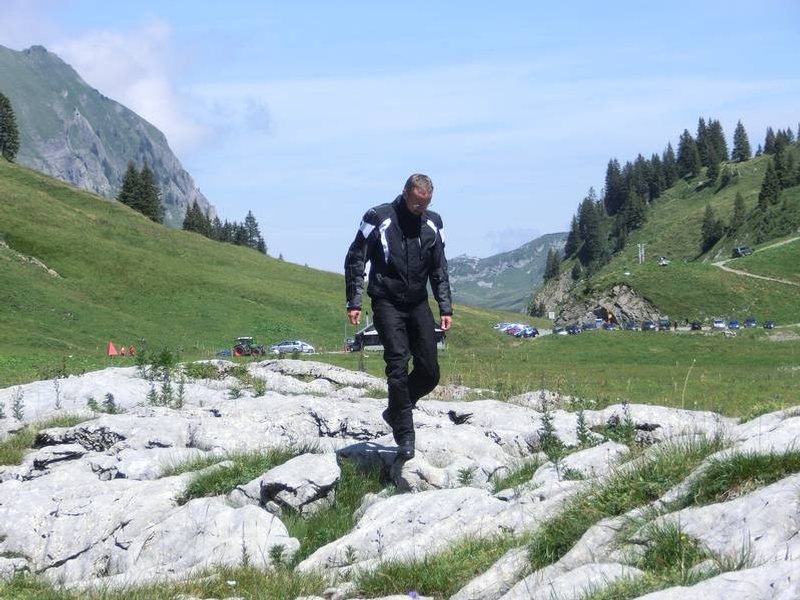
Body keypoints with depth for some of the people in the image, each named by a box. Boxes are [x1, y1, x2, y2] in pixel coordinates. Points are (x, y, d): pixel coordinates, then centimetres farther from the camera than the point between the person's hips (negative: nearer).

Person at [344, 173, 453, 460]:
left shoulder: (432, 224, 5)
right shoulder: (378, 219, -8)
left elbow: (439, 270, 13)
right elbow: (355, 261, -3)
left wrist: (445, 308, 8)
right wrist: (354, 303, -7)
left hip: (418, 304, 5)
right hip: (388, 304, -5)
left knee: (430, 372, 1)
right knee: (398, 366, -13)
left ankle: (395, 412, 24)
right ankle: (404, 436, -8)